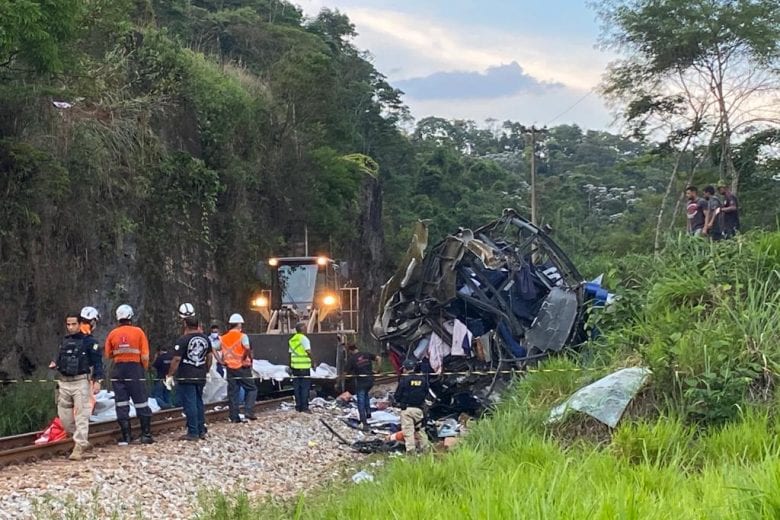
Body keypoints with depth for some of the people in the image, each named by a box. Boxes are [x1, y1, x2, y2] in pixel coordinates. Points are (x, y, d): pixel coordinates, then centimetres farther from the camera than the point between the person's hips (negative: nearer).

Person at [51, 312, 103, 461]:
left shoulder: (88, 341, -4)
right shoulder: (64, 342, 14)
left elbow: (97, 361, -5)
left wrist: (97, 380, -13)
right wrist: (55, 364, 3)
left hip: (81, 381, -6)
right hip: (64, 382, 6)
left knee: (81, 416, -8)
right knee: (64, 416, 8)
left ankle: (79, 448, -7)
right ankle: (83, 442, 23)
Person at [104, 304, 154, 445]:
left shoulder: (112, 334, 1)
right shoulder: (138, 332, -6)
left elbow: (108, 355, 6)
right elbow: (145, 356, -8)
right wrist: (144, 368, 8)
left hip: (118, 371, 2)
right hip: (135, 369, -2)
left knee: (121, 405, 7)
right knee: (141, 404, 6)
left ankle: (125, 436, 6)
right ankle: (146, 435, 6)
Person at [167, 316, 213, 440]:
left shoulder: (183, 340, -13)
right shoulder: (205, 339, 6)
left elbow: (176, 359, -15)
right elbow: (209, 356, 15)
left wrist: (170, 375, -8)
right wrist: (207, 371, 26)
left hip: (186, 378, -6)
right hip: (201, 377, 6)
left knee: (189, 404, -3)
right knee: (199, 403, 15)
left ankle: (193, 433, -2)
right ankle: (201, 431, 18)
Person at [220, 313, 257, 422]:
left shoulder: (223, 338, 8)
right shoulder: (242, 336, -9)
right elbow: (247, 349, -24)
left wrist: (222, 360, 12)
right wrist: (245, 357, -8)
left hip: (230, 368, 5)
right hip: (242, 367, -5)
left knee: (232, 392, 8)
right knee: (251, 389, 7)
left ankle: (234, 416, 7)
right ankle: (248, 411, -7)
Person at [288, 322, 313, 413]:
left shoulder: (292, 340, 12)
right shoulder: (304, 338, -9)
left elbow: (290, 353, 15)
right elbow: (308, 352, -16)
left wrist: (290, 366, 19)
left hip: (295, 366, 6)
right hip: (304, 366, -6)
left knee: (297, 387, 9)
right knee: (305, 387, -2)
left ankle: (298, 407, 12)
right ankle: (304, 407, -4)